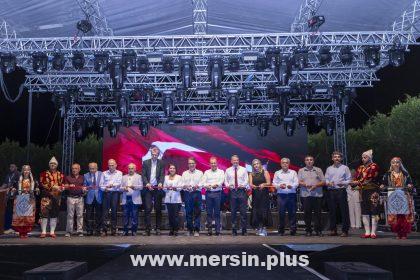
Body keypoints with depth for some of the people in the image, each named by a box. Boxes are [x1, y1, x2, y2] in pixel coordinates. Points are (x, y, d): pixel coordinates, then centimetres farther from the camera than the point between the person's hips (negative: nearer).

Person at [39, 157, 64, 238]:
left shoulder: (60, 175, 14)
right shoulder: (44, 174, 5)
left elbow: (63, 184, 12)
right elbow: (42, 184, -6)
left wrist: (60, 187, -10)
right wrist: (52, 187, -14)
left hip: (57, 197, 3)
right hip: (46, 196, -3)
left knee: (54, 214, 5)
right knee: (44, 213, -8)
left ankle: (52, 231, 12)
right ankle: (43, 231, -2)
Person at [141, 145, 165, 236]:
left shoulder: (161, 163, 7)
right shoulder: (145, 162, 8)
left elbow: (162, 175, -1)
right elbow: (143, 175, 2)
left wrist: (160, 183, -20)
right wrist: (147, 183, -14)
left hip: (157, 188, 0)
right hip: (148, 188, 0)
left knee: (158, 209, 4)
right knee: (147, 208, -6)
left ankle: (158, 228, 10)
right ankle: (148, 228, -3)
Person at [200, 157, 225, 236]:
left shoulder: (221, 172, 8)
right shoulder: (206, 172, 14)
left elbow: (221, 181, -8)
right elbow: (202, 182, 4)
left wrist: (217, 184, -30)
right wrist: (206, 186, -18)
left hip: (217, 193, -2)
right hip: (208, 193, 2)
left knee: (217, 212, 0)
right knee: (209, 212, 3)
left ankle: (218, 229, 5)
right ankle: (209, 229, 9)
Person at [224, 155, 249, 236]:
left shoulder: (243, 169, 8)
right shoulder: (228, 170, 11)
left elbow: (246, 180, 4)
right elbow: (226, 181, 10)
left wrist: (243, 185, -16)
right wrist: (228, 185, -11)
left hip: (242, 191, -1)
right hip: (232, 192, 1)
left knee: (243, 211, -2)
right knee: (233, 212, 4)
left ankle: (244, 230, 5)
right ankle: (234, 230, 12)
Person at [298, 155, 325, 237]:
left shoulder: (318, 170, 12)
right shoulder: (301, 171, 12)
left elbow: (323, 182, 6)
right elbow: (298, 182, 3)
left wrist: (316, 185, -10)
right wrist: (305, 185, -15)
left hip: (317, 194, 0)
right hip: (306, 195, 0)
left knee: (317, 213, 0)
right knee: (307, 213, 1)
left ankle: (318, 230, 7)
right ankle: (308, 230, 8)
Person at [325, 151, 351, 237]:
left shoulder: (345, 168, 8)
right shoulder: (329, 169, 18)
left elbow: (349, 180, 4)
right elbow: (326, 179, 15)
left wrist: (343, 183, -14)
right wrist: (328, 183, -6)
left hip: (341, 191, -3)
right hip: (331, 191, 3)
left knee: (344, 211, -4)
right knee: (332, 211, 4)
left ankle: (345, 230, 0)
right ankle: (333, 230, 11)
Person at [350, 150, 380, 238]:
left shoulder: (374, 166, -4)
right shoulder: (360, 168, 16)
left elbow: (369, 178, -16)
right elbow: (355, 178, 7)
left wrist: (358, 182, -21)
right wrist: (353, 183, -14)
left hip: (372, 191, -6)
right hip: (363, 191, 6)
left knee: (374, 212, -3)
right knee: (365, 213, 6)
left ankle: (373, 232, 1)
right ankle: (367, 232, 12)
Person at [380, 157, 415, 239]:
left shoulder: (405, 174, 8)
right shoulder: (388, 174, 8)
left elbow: (410, 183, 8)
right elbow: (384, 184, 5)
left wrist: (409, 186, -13)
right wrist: (381, 186, -16)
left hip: (403, 196, 0)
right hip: (393, 196, 0)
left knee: (404, 214, -5)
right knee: (394, 214, -3)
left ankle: (404, 233, 2)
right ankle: (398, 233, 6)